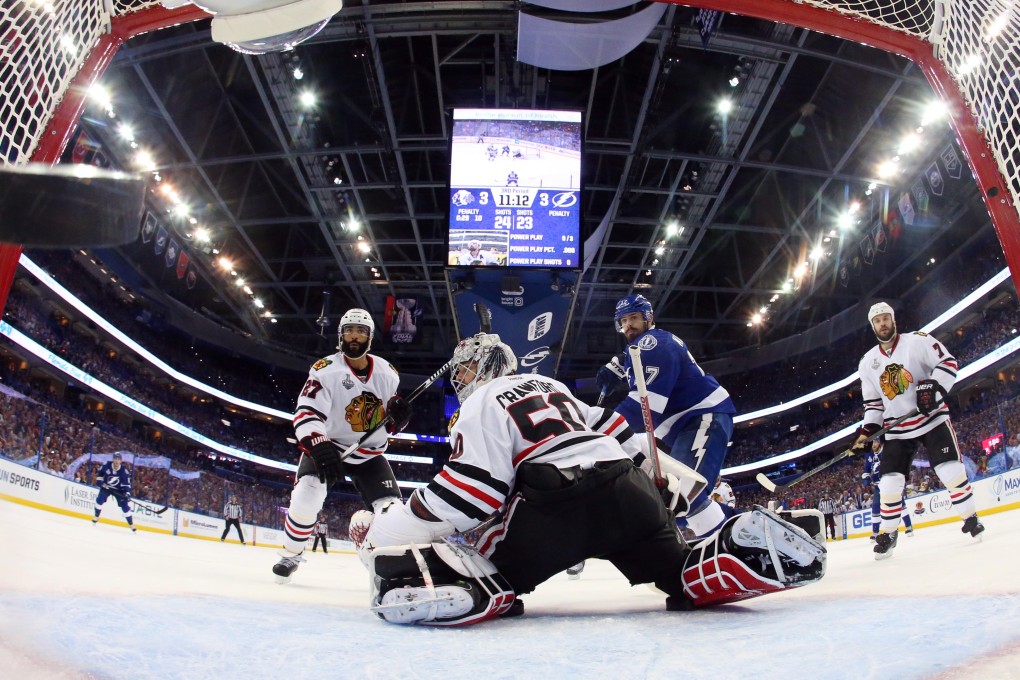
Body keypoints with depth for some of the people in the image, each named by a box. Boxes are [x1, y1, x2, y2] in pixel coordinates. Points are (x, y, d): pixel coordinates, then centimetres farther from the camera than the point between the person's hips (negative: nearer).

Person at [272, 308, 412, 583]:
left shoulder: (387, 373, -3)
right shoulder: (325, 369, -17)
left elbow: (392, 422, 6)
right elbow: (306, 413, -28)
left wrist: (398, 414, -19)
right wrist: (319, 449, -45)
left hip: (370, 453, 3)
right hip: (328, 445, -3)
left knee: (392, 509, -9)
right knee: (308, 494, -26)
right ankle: (290, 555, 1)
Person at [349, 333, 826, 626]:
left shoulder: (484, 402, 10)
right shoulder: (550, 386, 31)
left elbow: (469, 494, -3)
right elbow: (616, 431, 30)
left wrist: (379, 528, 4)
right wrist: (674, 480, 36)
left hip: (556, 506, -6)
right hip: (628, 489, 7)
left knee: (482, 580, 1)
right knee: (686, 577, 22)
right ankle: (751, 548, -7)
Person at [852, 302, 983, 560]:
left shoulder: (918, 340, -5)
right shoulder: (868, 362, 7)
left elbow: (947, 362, -10)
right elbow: (872, 401, 10)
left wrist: (933, 387, -25)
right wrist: (868, 428, -2)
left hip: (932, 417, -3)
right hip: (897, 428, 3)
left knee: (950, 468, -10)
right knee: (890, 481, -3)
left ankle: (970, 517, 13)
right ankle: (888, 533, 9)